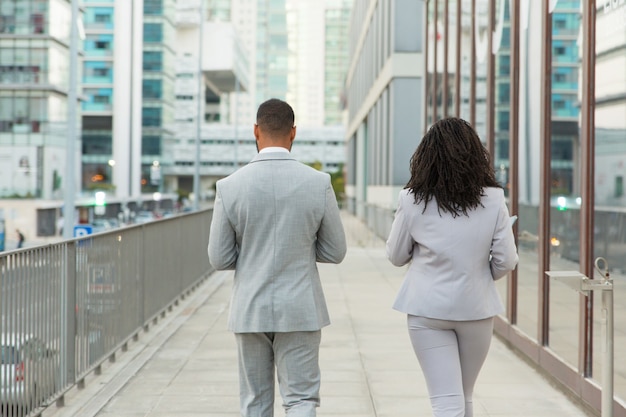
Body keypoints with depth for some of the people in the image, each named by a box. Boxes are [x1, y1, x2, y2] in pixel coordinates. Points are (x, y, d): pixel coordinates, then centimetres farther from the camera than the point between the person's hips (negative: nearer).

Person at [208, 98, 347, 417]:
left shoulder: (229, 186, -7)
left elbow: (220, 259, -3)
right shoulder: (318, 183, -7)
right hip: (300, 310, -1)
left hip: (250, 310, 1)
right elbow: (335, 252, 1)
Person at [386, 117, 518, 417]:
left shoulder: (412, 201, -9)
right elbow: (506, 261, -5)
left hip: (428, 309, -1)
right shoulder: (493, 201, -8)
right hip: (476, 308, 2)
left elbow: (396, 256, 2)